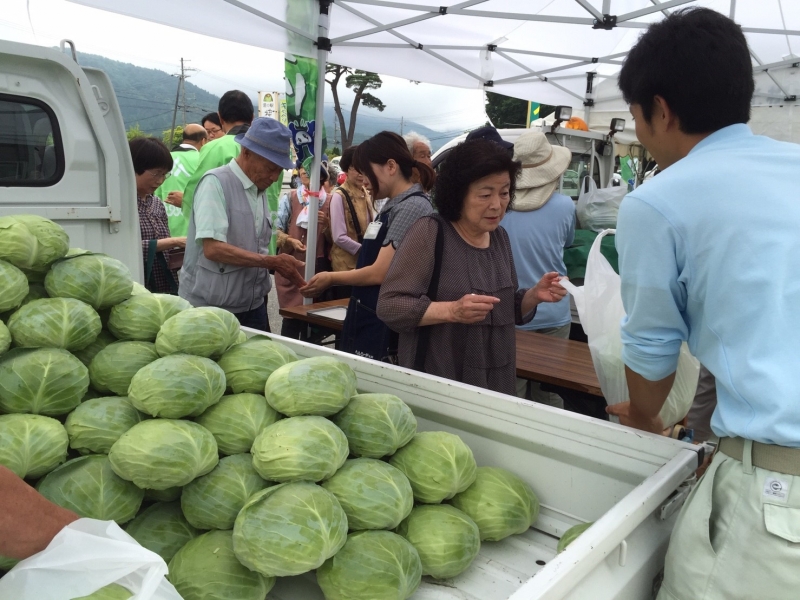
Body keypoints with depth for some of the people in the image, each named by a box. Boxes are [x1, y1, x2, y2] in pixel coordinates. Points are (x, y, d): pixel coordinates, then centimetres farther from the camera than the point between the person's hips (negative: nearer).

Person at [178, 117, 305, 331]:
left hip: (253, 308, 7)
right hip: (211, 310, -7)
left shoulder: (260, 191, 9)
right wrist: (271, 262, -22)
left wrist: (279, 266, -3)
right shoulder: (216, 183, -14)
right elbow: (213, 248, -23)